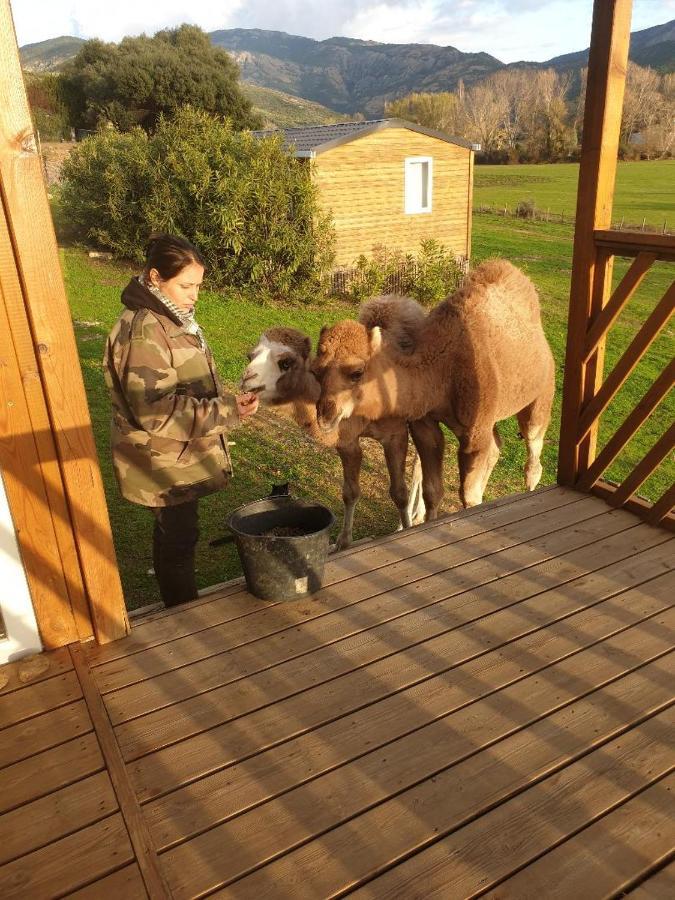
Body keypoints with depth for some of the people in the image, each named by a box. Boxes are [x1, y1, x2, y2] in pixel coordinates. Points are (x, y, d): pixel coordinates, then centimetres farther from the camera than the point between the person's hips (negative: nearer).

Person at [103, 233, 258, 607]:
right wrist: (225, 410, -31)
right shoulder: (143, 332, -25)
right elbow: (156, 411, -30)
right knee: (179, 535, 5)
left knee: (173, 531, 21)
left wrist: (225, 403, 15)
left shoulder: (171, 317, 7)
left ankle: (179, 608, 39)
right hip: (163, 463, -9)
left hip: (179, 456, 9)